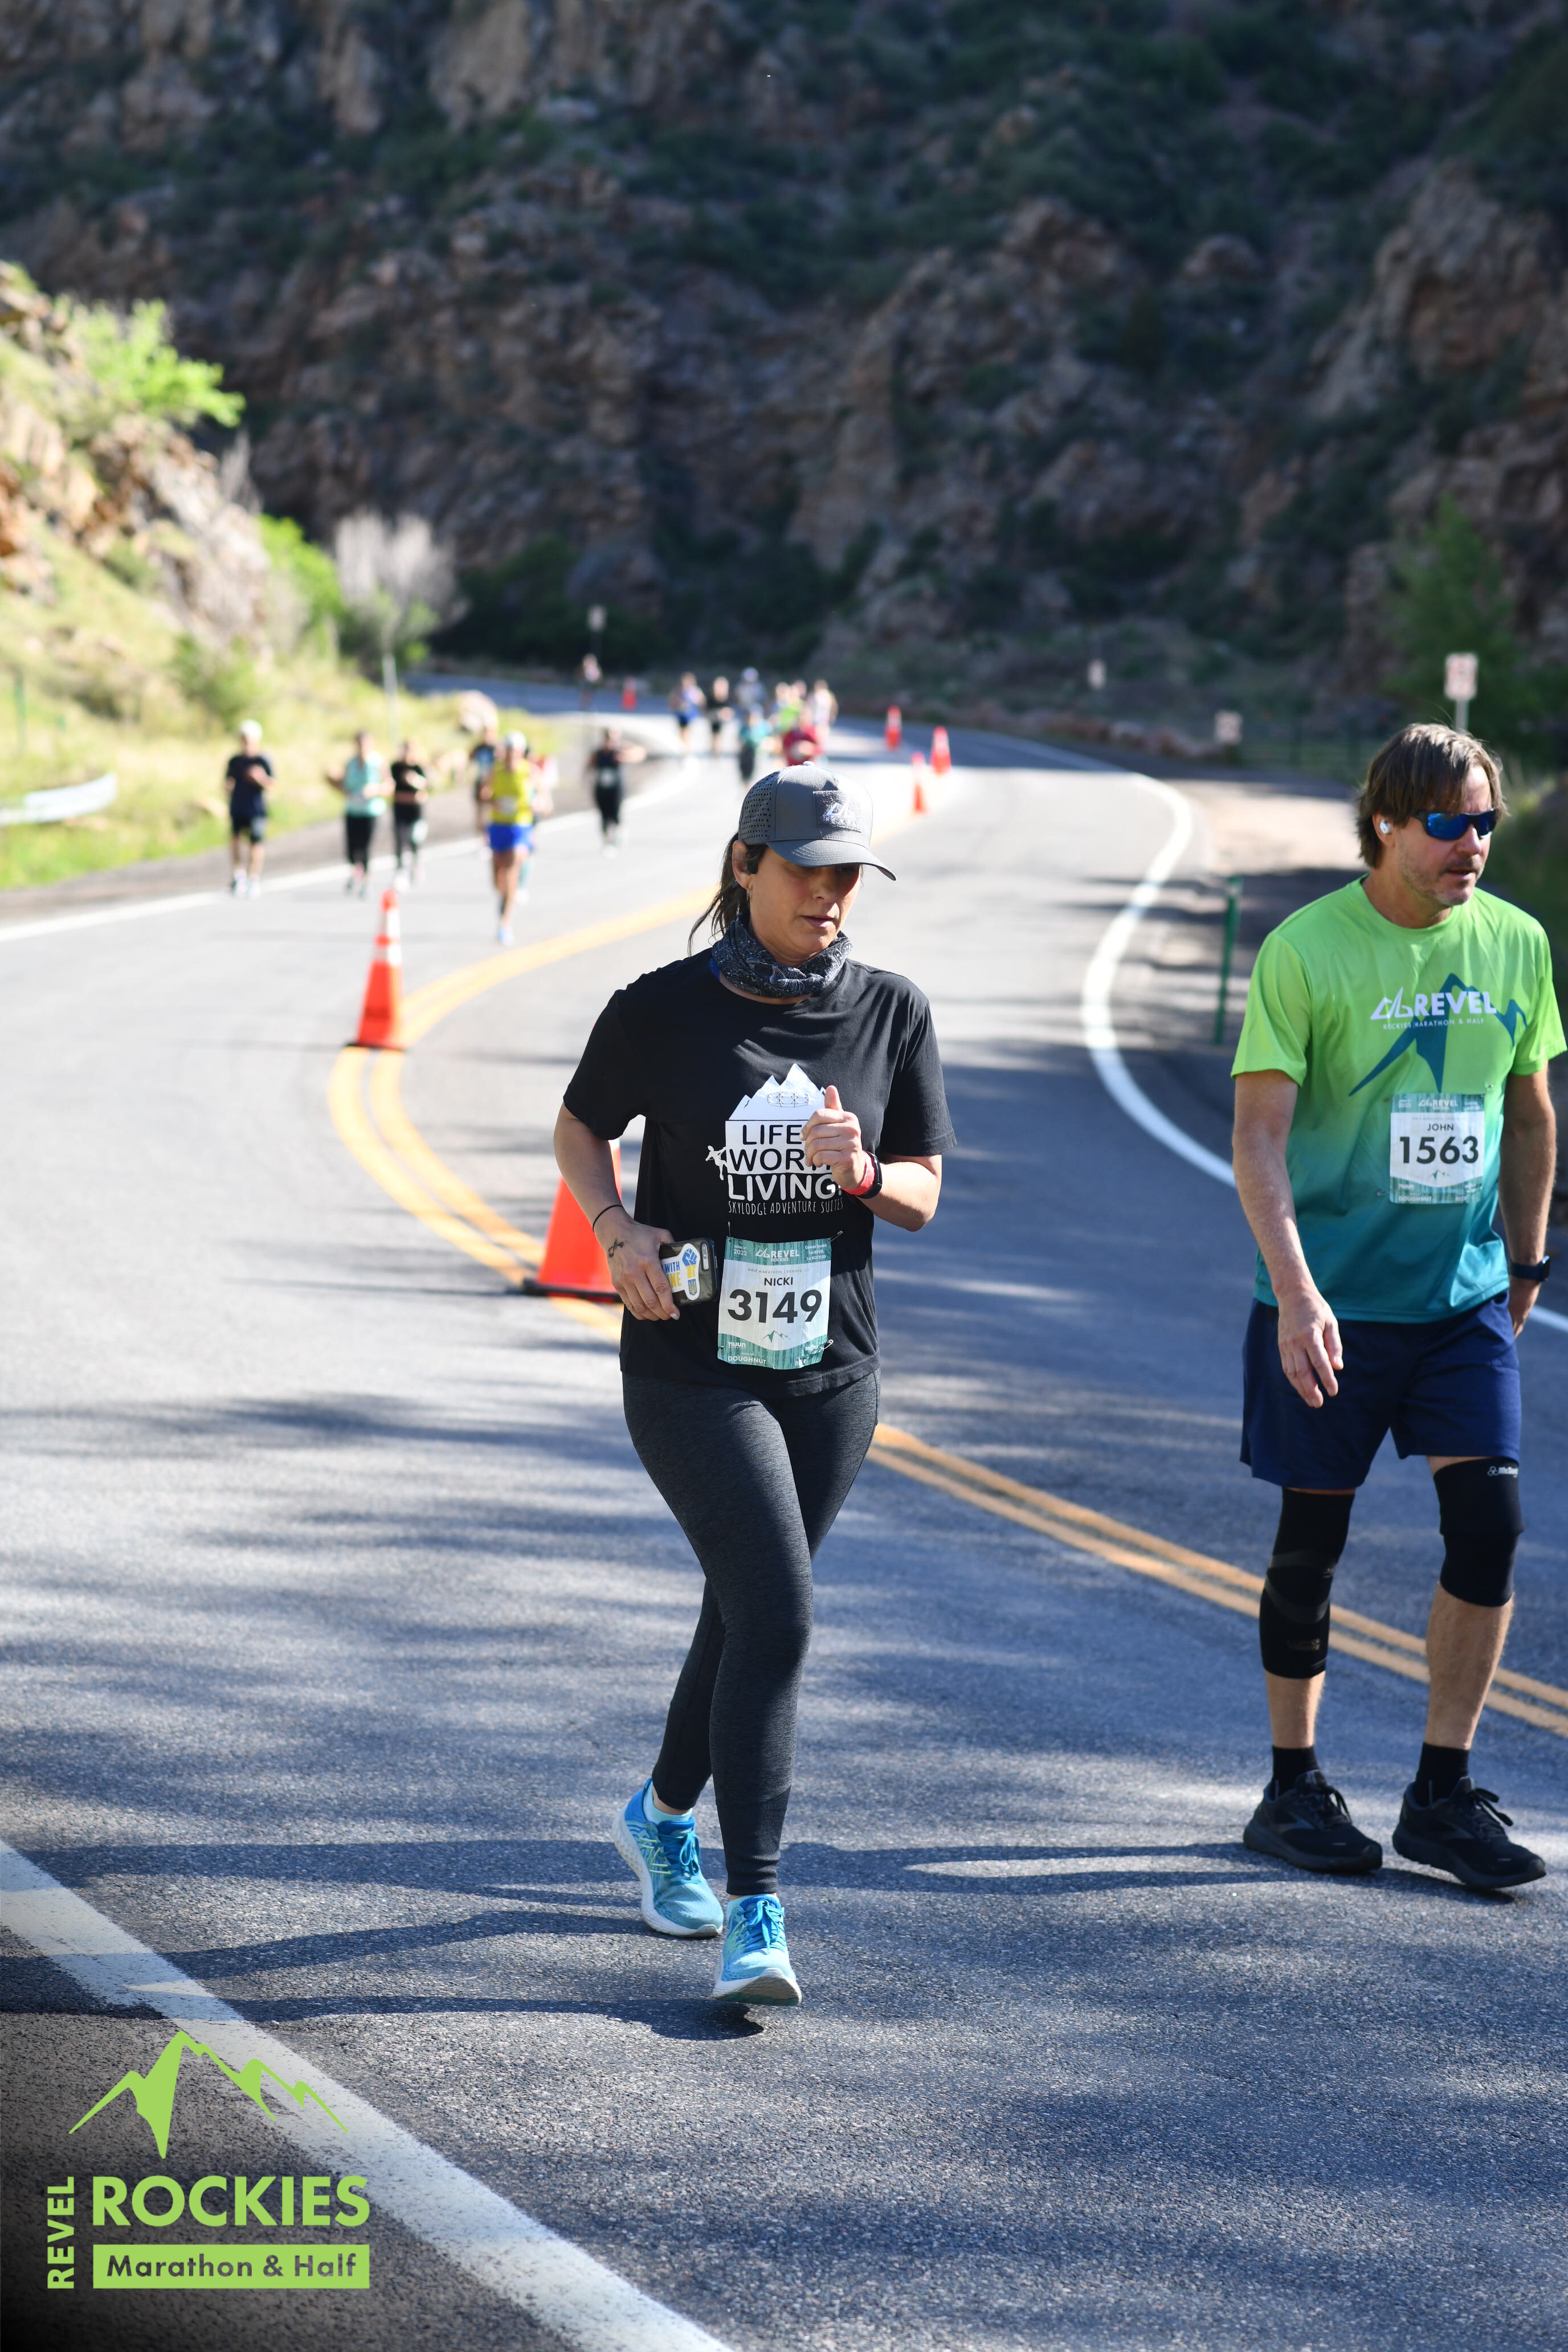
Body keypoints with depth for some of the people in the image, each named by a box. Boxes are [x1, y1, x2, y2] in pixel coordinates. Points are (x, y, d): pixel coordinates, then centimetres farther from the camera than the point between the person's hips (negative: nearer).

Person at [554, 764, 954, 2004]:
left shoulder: (890, 1012, 0)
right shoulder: (664, 1009, -7)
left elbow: (923, 1195, 5)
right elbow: (579, 1127, 9)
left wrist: (860, 1171, -17)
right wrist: (617, 1227, -9)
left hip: (830, 1368, 4)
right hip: (691, 1362, -4)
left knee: (748, 1614, 16)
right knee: (777, 1614, -18)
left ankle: (664, 1818, 43)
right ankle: (755, 1914, -15)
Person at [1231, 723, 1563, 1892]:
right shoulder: (1307, 950, -11)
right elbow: (1260, 1137, -14)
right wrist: (1295, 1291, -23)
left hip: (1465, 1292, 4)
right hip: (1333, 1300, -3)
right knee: (1314, 1535, 5)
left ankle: (1444, 1794, 5)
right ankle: (1294, 1786, 21)